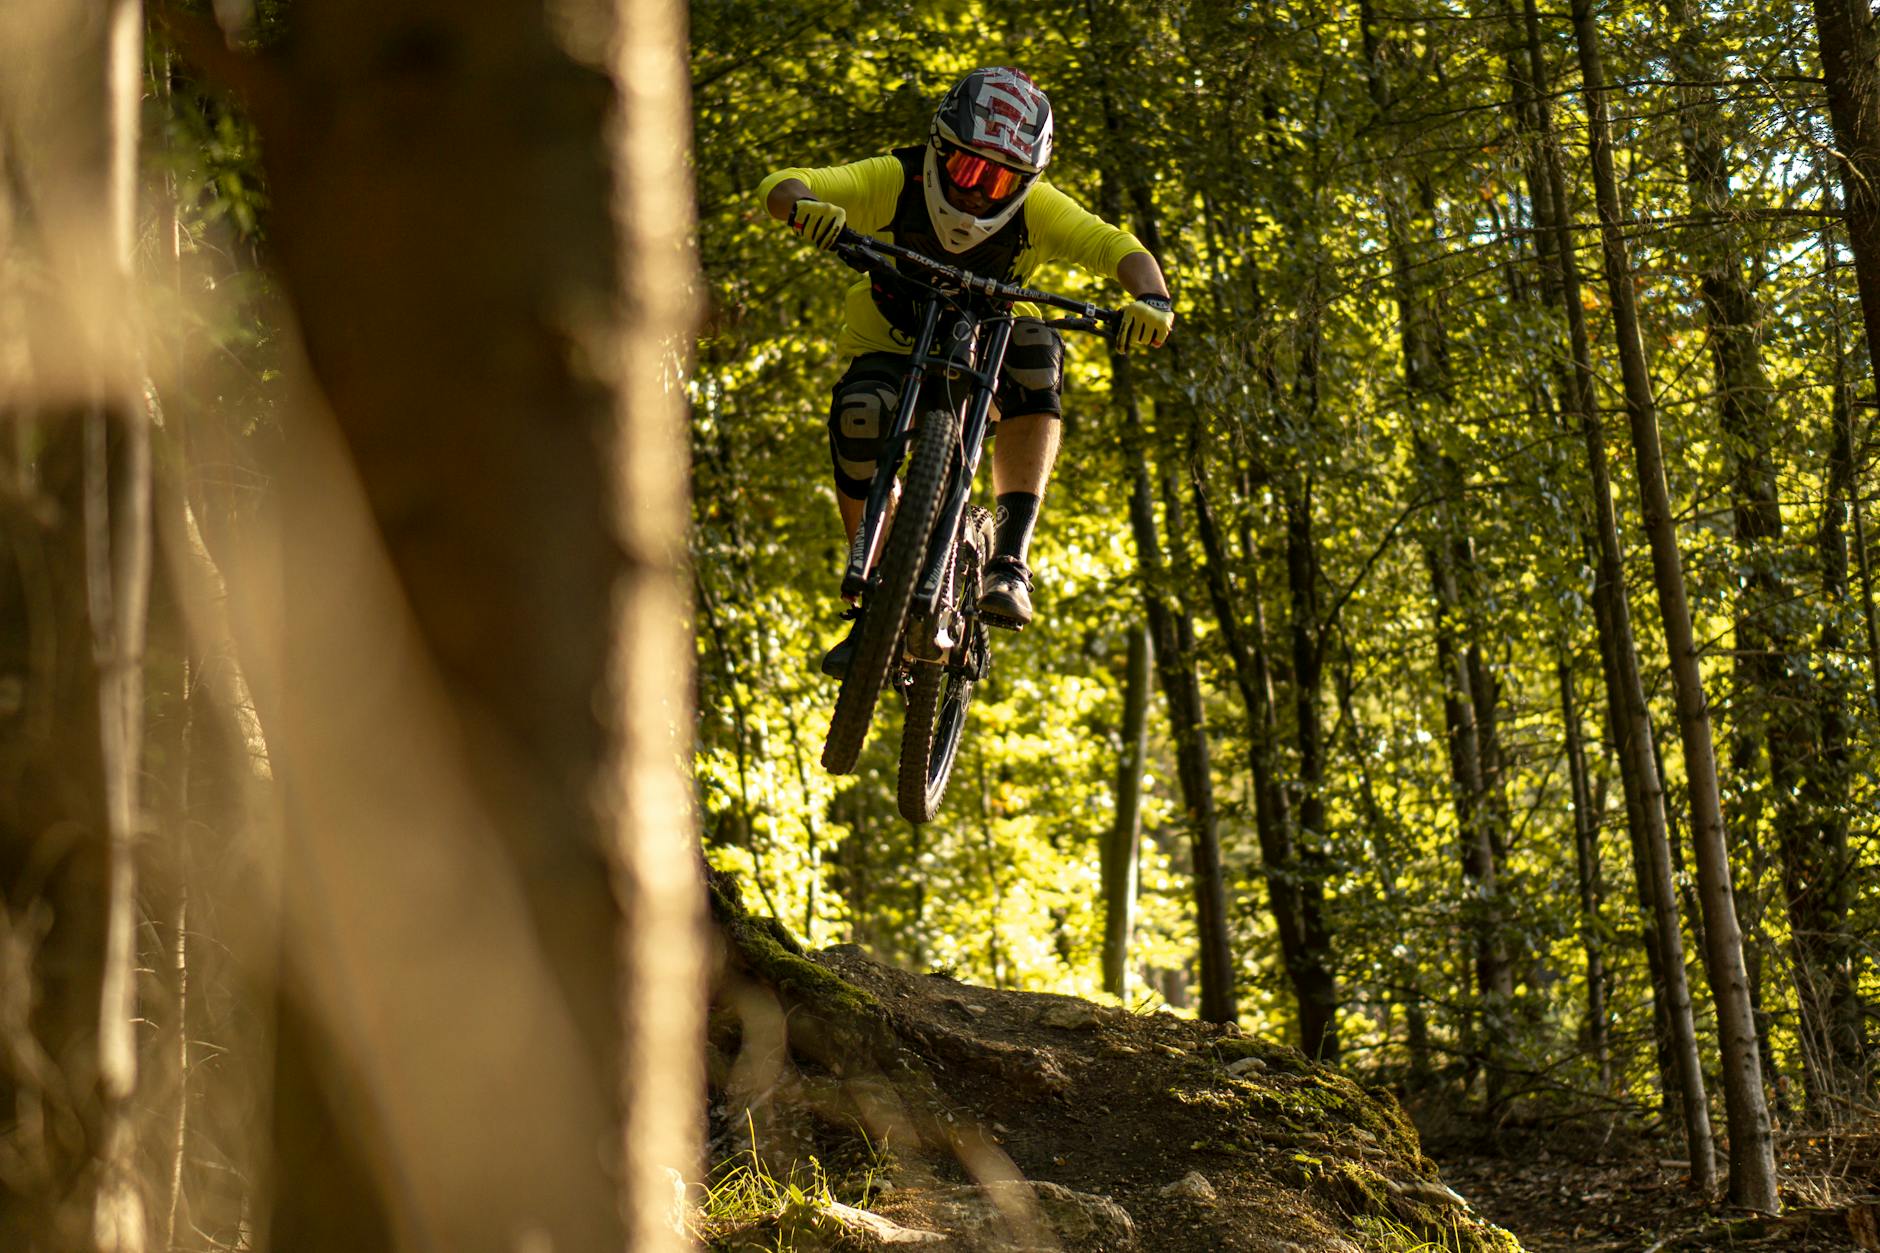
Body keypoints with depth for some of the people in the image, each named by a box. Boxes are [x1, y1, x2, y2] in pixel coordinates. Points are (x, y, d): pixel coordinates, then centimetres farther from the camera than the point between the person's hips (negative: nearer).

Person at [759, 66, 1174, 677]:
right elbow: (782, 186, -31)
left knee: (1036, 354, -33)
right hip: (891, 347, -1)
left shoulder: (1038, 209, -19)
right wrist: (804, 205, -57)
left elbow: (1118, 248, -25)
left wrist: (1151, 299, -48)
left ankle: (1010, 561, -37)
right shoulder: (894, 181, -23)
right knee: (858, 414, -34)